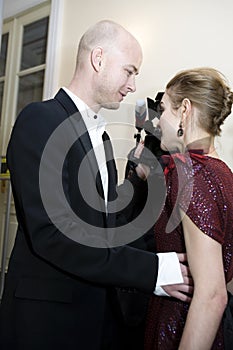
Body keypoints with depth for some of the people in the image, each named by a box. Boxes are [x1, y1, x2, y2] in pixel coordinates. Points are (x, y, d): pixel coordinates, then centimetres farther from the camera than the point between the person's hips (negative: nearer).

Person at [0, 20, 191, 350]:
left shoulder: (98, 131, 10)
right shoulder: (40, 119, -17)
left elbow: (103, 214, 10)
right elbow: (50, 234, -26)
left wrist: (140, 178, 0)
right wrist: (153, 270, -25)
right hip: (47, 313, -7)